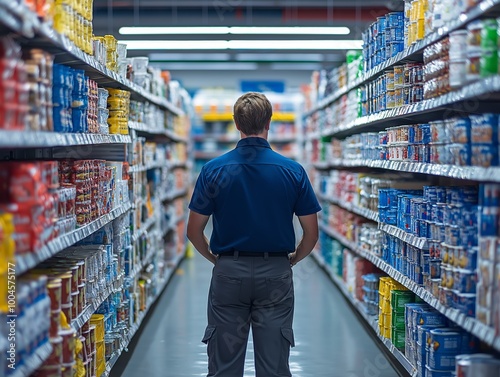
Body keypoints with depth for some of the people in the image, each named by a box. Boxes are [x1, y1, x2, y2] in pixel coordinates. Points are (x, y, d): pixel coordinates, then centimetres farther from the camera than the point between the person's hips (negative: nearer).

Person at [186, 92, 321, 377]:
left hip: (228, 272, 0)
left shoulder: (214, 169, -5)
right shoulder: (293, 171, -5)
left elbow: (194, 231, -2)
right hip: (276, 274, 0)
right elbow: (311, 234, -2)